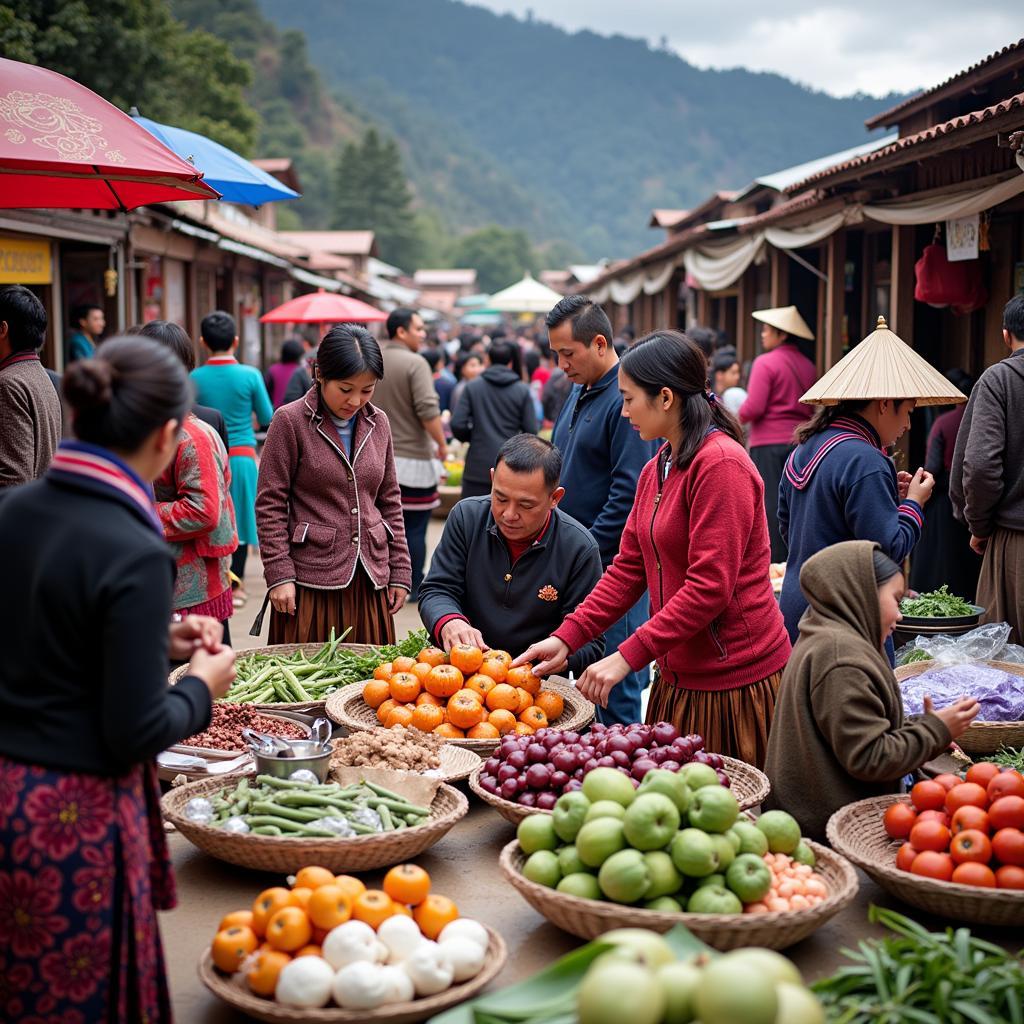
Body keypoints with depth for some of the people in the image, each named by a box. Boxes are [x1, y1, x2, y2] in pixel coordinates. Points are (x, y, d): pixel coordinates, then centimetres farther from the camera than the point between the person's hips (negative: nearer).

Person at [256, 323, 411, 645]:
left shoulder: (378, 423, 10)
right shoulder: (290, 421, -5)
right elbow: (270, 504, -5)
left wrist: (400, 571, 10)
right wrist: (279, 575, -11)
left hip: (371, 581, 4)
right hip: (311, 580, -4)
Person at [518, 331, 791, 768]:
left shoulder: (721, 464, -16)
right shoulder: (655, 471, 12)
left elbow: (710, 587, -21)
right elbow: (628, 568, 12)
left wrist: (628, 656, -21)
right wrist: (565, 637, 2)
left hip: (735, 680, -8)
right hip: (680, 677, 8)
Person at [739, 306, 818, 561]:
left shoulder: (765, 363, -9)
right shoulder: (808, 366, 9)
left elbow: (754, 408, -14)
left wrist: (739, 418, 4)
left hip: (770, 444, -6)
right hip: (800, 443, 6)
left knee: (770, 504, -2)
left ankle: (774, 561, -3)